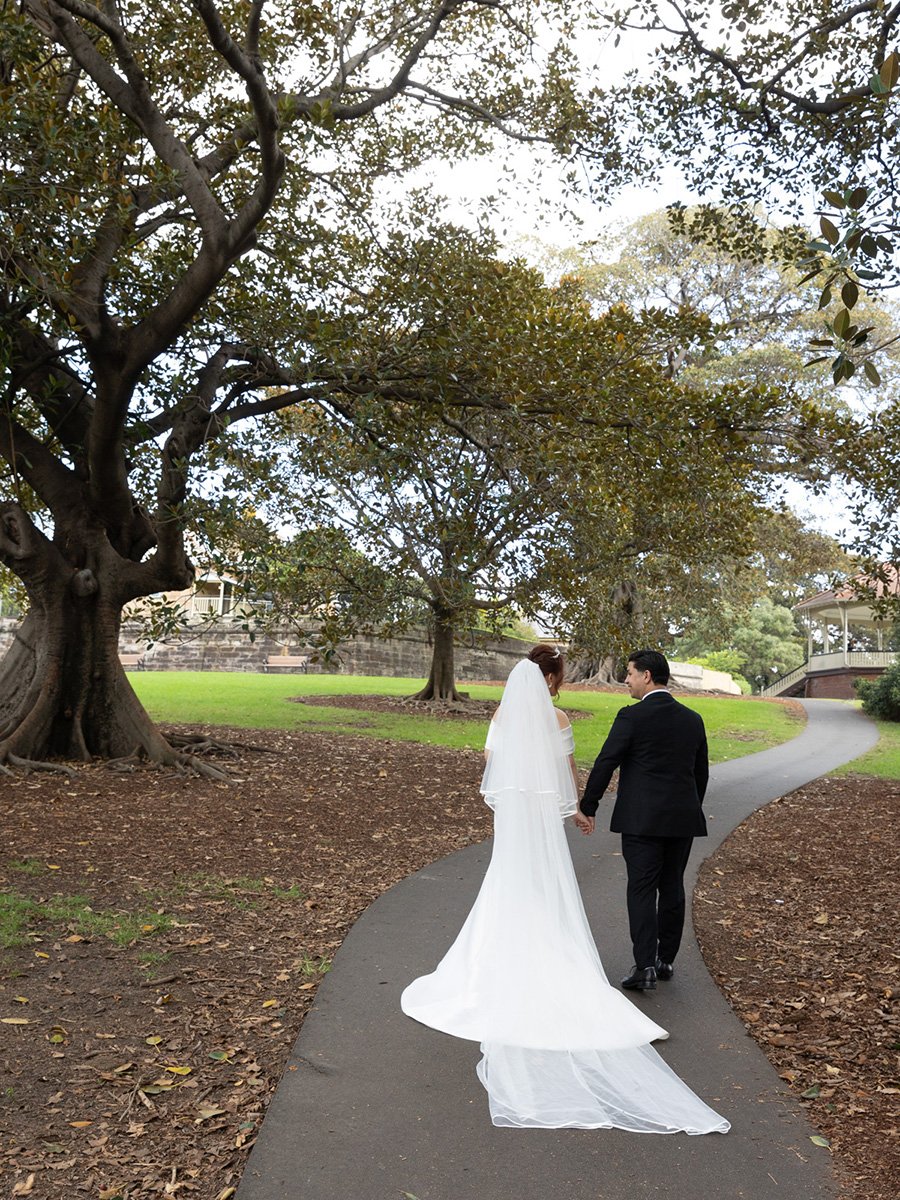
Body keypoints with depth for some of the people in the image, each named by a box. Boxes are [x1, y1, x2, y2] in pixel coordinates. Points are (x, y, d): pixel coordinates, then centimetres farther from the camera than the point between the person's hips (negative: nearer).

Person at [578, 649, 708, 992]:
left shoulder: (632, 716, -11)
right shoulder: (693, 719, 7)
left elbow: (604, 764, -11)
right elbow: (701, 773, 14)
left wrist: (587, 808, -2)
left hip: (642, 820, -5)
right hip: (683, 820, 5)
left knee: (642, 890, 0)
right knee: (672, 888, 14)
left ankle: (645, 966, -2)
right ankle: (666, 960, 24)